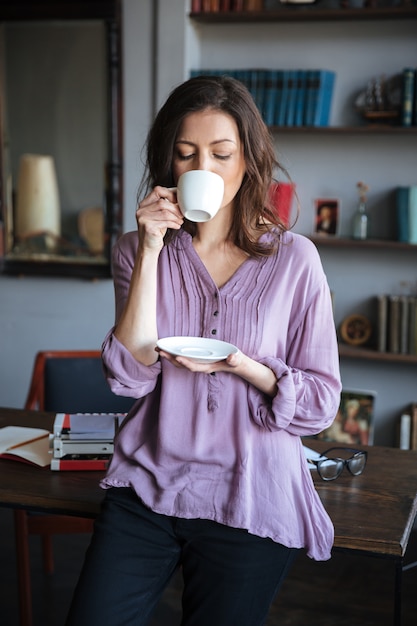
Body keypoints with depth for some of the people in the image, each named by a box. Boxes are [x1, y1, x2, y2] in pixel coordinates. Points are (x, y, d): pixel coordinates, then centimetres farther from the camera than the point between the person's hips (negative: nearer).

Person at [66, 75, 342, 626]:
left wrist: (245, 367, -22)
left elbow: (322, 402, -3)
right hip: (148, 484, 2)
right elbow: (130, 377, -11)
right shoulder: (138, 249, 1)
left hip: (249, 499, -1)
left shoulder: (294, 259, -5)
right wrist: (151, 250, -15)